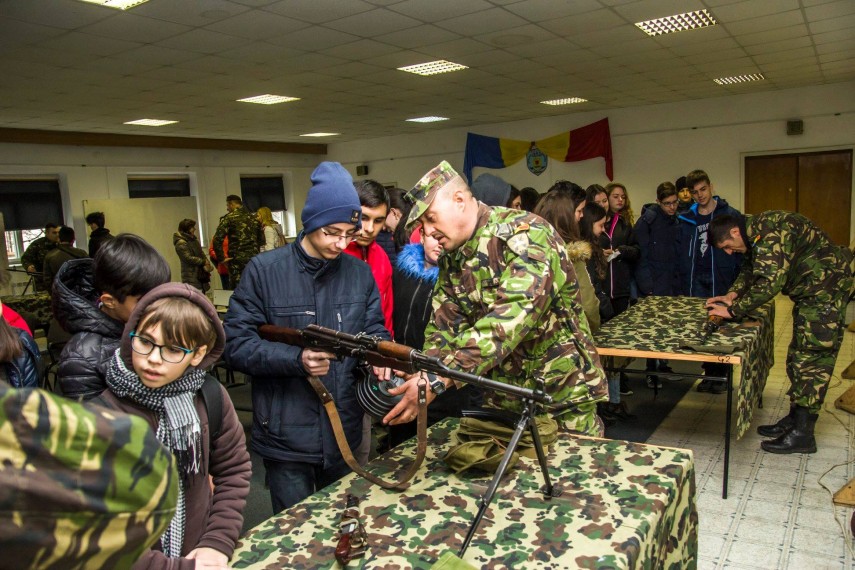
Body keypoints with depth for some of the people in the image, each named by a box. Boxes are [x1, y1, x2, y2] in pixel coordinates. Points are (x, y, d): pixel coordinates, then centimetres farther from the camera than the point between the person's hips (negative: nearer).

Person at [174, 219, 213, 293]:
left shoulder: (194, 239, 16)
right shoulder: (181, 243, -13)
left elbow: (201, 253, 20)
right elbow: (188, 258, -20)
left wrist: (207, 263, 2)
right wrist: (203, 262, -13)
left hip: (200, 274, 9)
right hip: (191, 277, -9)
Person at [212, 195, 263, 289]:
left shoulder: (228, 218, -4)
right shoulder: (254, 218, 13)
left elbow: (217, 239, -14)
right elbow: (261, 239, 19)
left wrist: (221, 258, -7)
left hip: (237, 261, -5)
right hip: (254, 260, 5)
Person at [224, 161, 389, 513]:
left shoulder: (359, 272, 3)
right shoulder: (265, 270, -9)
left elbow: (375, 329, 6)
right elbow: (236, 343, -12)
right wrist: (297, 359, -24)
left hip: (344, 433, 4)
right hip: (286, 437, -4)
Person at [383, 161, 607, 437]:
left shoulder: (525, 235, -21)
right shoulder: (451, 259, 3)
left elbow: (511, 317, -34)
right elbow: (442, 326, 0)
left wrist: (439, 380, -40)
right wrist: (423, 375, -21)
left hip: (562, 393, -6)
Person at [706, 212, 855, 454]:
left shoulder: (771, 231, -26)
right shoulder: (755, 233, 6)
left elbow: (770, 281, -31)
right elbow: (750, 269, 16)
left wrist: (733, 310, -25)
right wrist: (733, 294, -3)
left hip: (826, 289, -11)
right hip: (809, 292, 11)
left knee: (812, 358, -9)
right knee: (798, 355, 14)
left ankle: (803, 434, -4)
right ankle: (795, 419, 24)